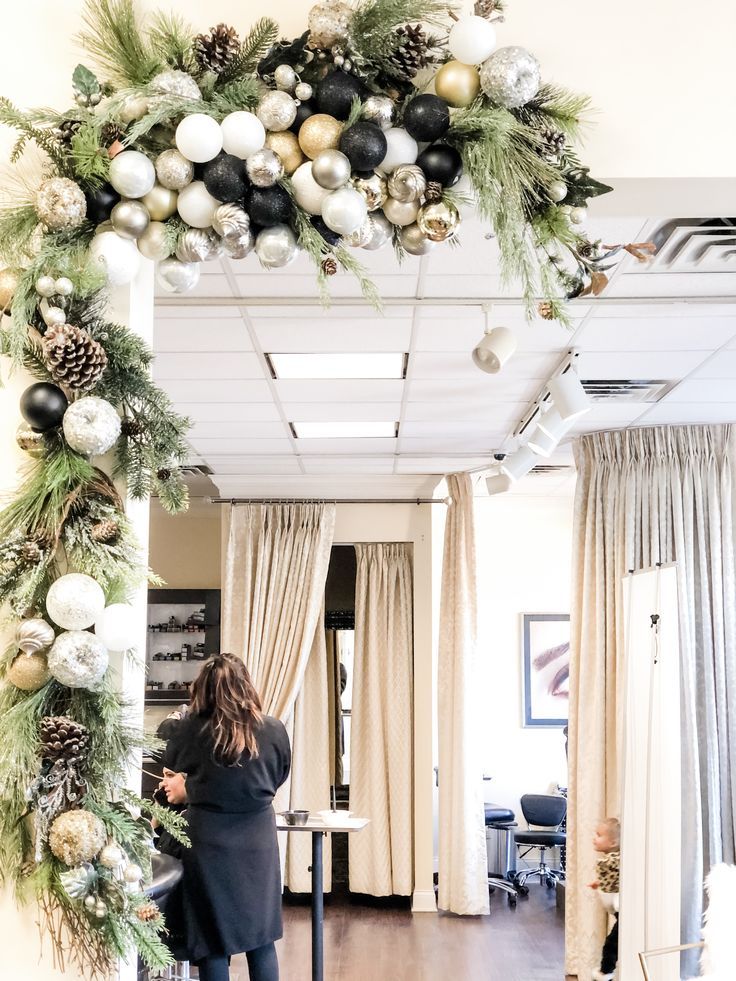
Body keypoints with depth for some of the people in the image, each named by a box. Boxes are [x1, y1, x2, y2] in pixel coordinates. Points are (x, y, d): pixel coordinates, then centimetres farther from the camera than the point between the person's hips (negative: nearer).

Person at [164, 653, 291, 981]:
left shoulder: (189, 730, -8)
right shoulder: (274, 730, -7)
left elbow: (171, 773, 11)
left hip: (209, 842, -1)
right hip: (258, 840, 1)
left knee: (213, 944, 8)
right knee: (262, 939, 13)